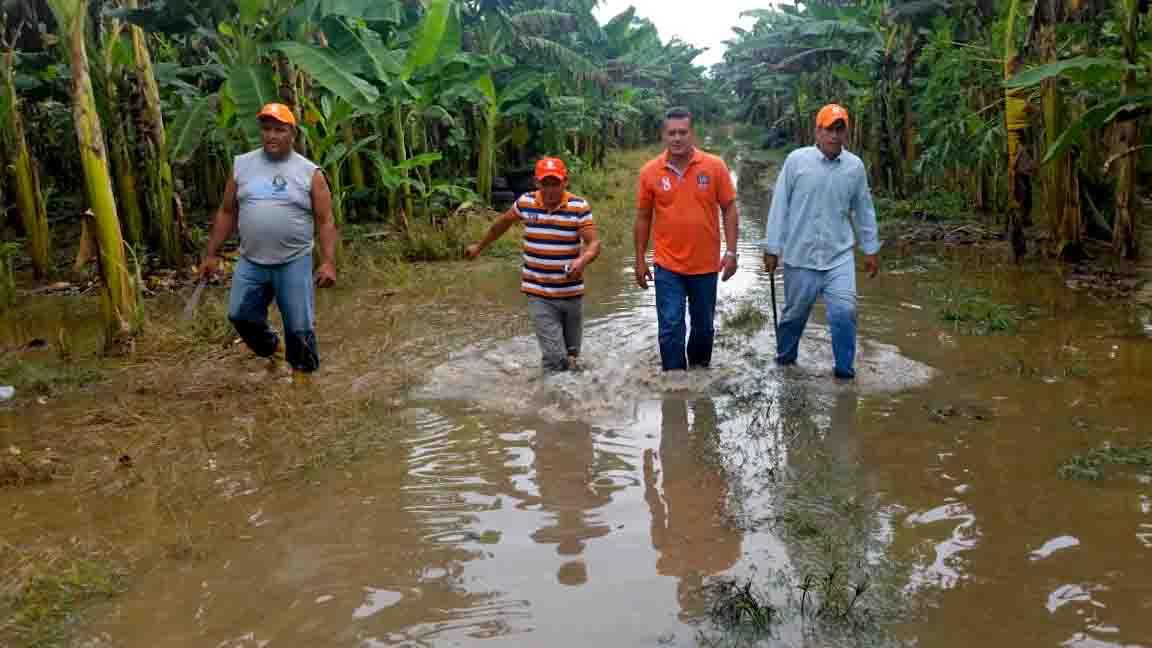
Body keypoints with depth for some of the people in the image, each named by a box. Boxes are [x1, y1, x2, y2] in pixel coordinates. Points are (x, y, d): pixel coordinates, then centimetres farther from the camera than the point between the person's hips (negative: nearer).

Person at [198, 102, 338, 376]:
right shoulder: (241, 165, 5)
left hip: (294, 263, -3)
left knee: (299, 328, 1)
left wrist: (328, 262, -13)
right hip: (250, 262, 3)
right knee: (241, 316, 11)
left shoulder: (310, 172, -4)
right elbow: (227, 212, 11)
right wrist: (211, 254, 9)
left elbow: (325, 222, -4)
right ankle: (272, 348, 39)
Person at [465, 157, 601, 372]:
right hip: (539, 294, 0)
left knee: (572, 354, 17)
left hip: (572, 293, 0)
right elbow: (503, 223, 15)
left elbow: (594, 243, -16)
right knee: (554, 357, -9)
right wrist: (480, 246, 26)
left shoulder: (579, 207, -10)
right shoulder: (525, 203, -4)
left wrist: (582, 261, -38)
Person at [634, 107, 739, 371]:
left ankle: (700, 370, 41)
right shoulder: (649, 172, -5)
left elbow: (729, 210, -1)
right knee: (671, 327, -2)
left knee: (704, 326, 17)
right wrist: (640, 260, 4)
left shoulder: (715, 166, -6)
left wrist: (731, 252, -7)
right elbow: (643, 218, 4)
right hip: (667, 266, -1)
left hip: (706, 264, 1)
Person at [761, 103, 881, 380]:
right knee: (795, 312, 13)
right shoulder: (796, 160, -9)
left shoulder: (855, 166, -1)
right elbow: (779, 205, -5)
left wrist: (871, 249, 13)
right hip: (800, 255, -1)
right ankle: (785, 357, 36)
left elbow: (864, 210, 10)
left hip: (840, 256, 1)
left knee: (845, 311, -9)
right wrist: (772, 247, -4)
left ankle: (844, 368, 7)